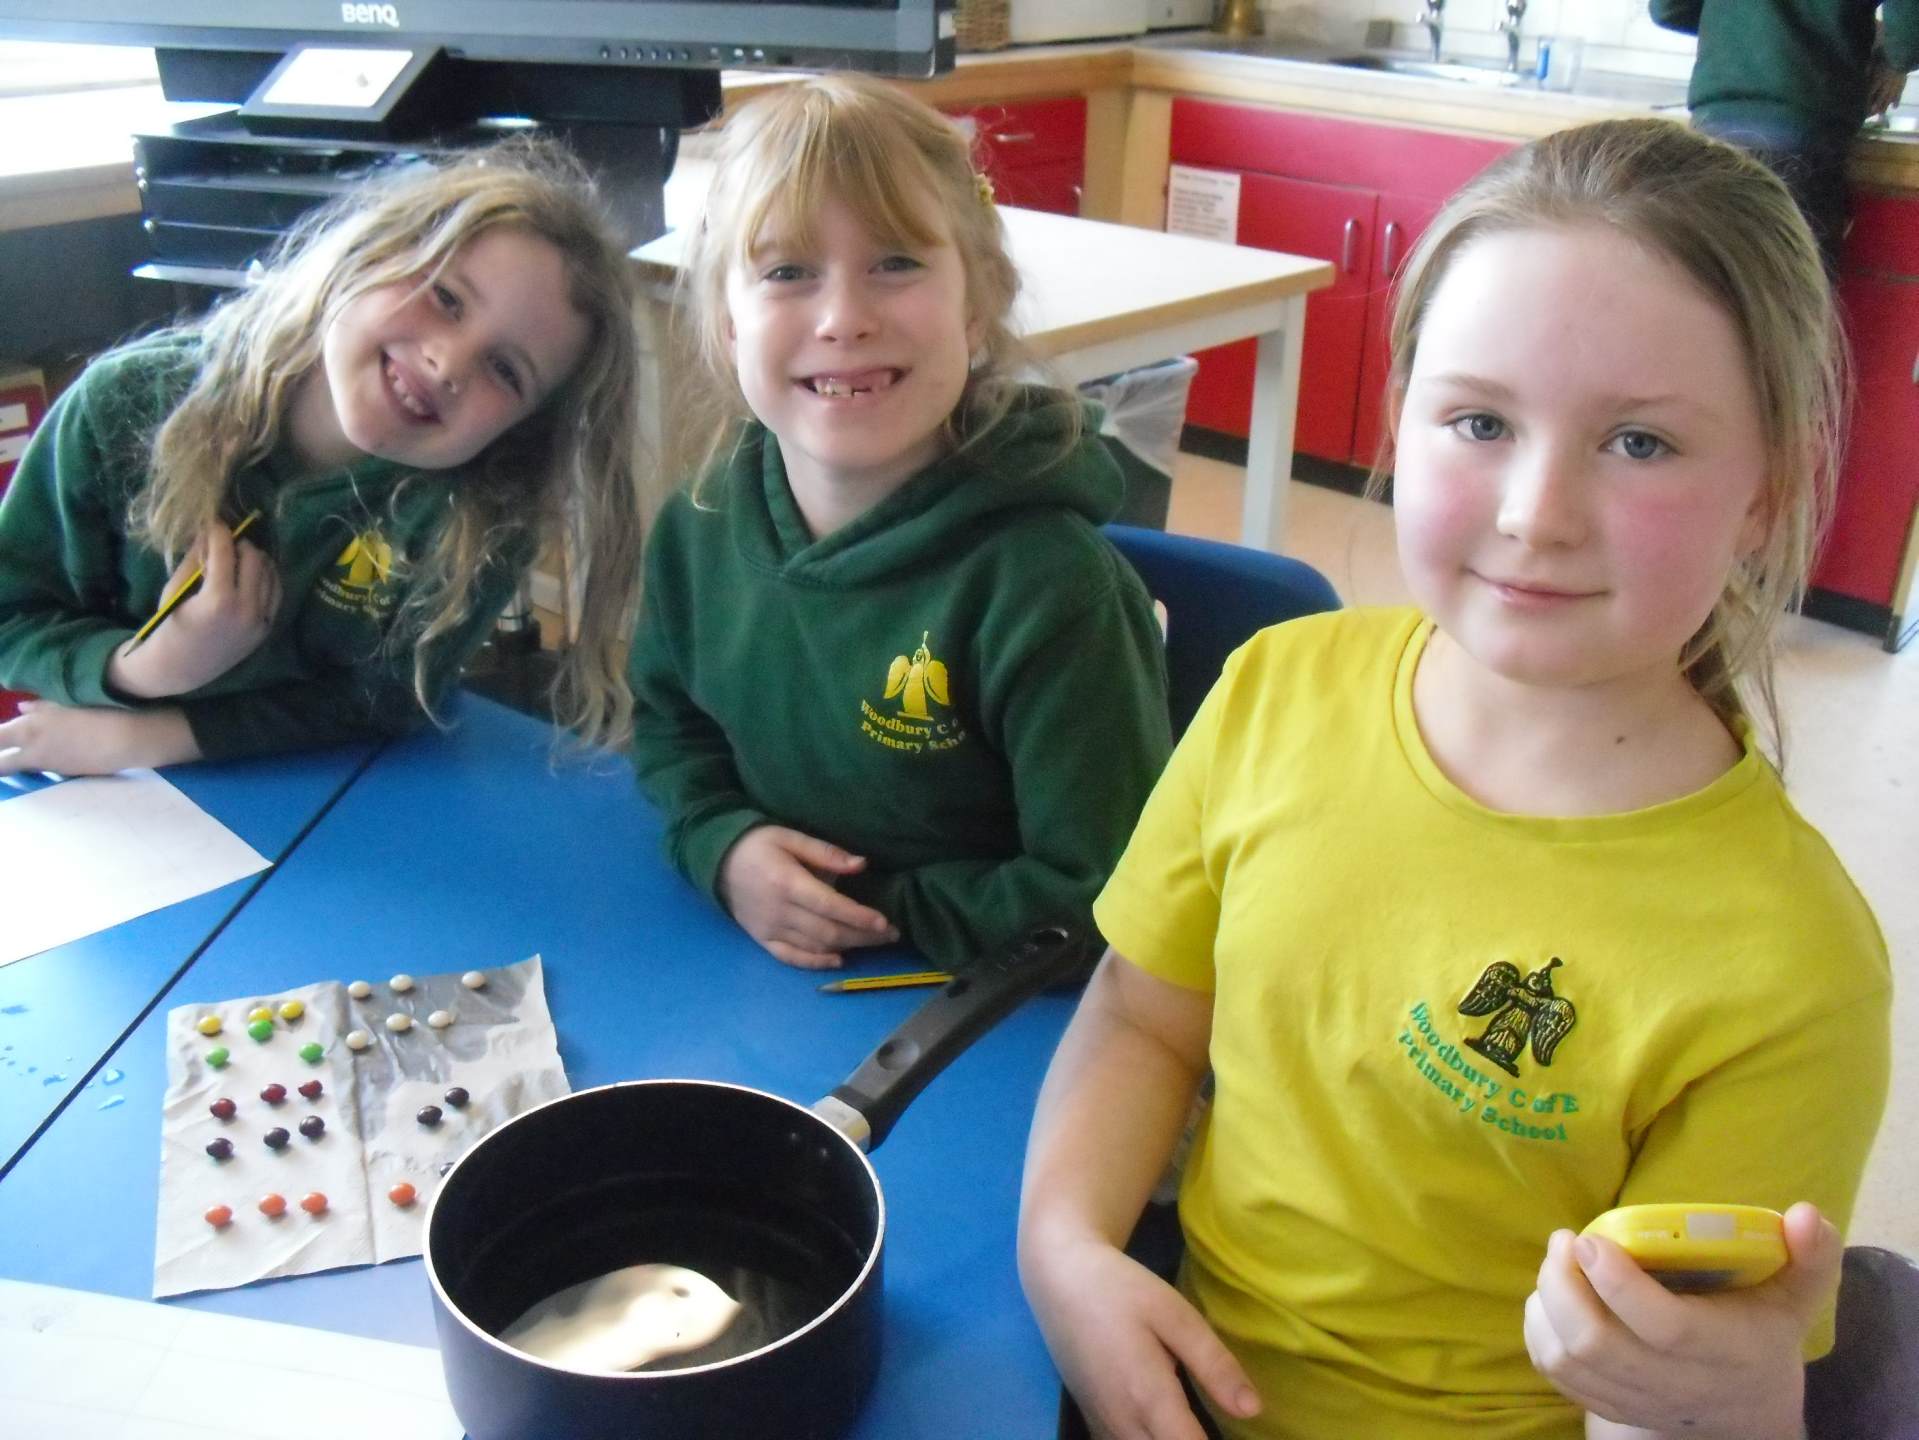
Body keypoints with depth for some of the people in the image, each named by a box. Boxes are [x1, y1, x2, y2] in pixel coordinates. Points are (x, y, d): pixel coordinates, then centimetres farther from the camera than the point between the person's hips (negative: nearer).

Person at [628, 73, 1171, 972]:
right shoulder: (699, 527, -3)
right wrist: (722, 846, -6)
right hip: (752, 994, 5)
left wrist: (880, 911, -14)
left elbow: (1099, 909, -17)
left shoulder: (1047, 585, -22)